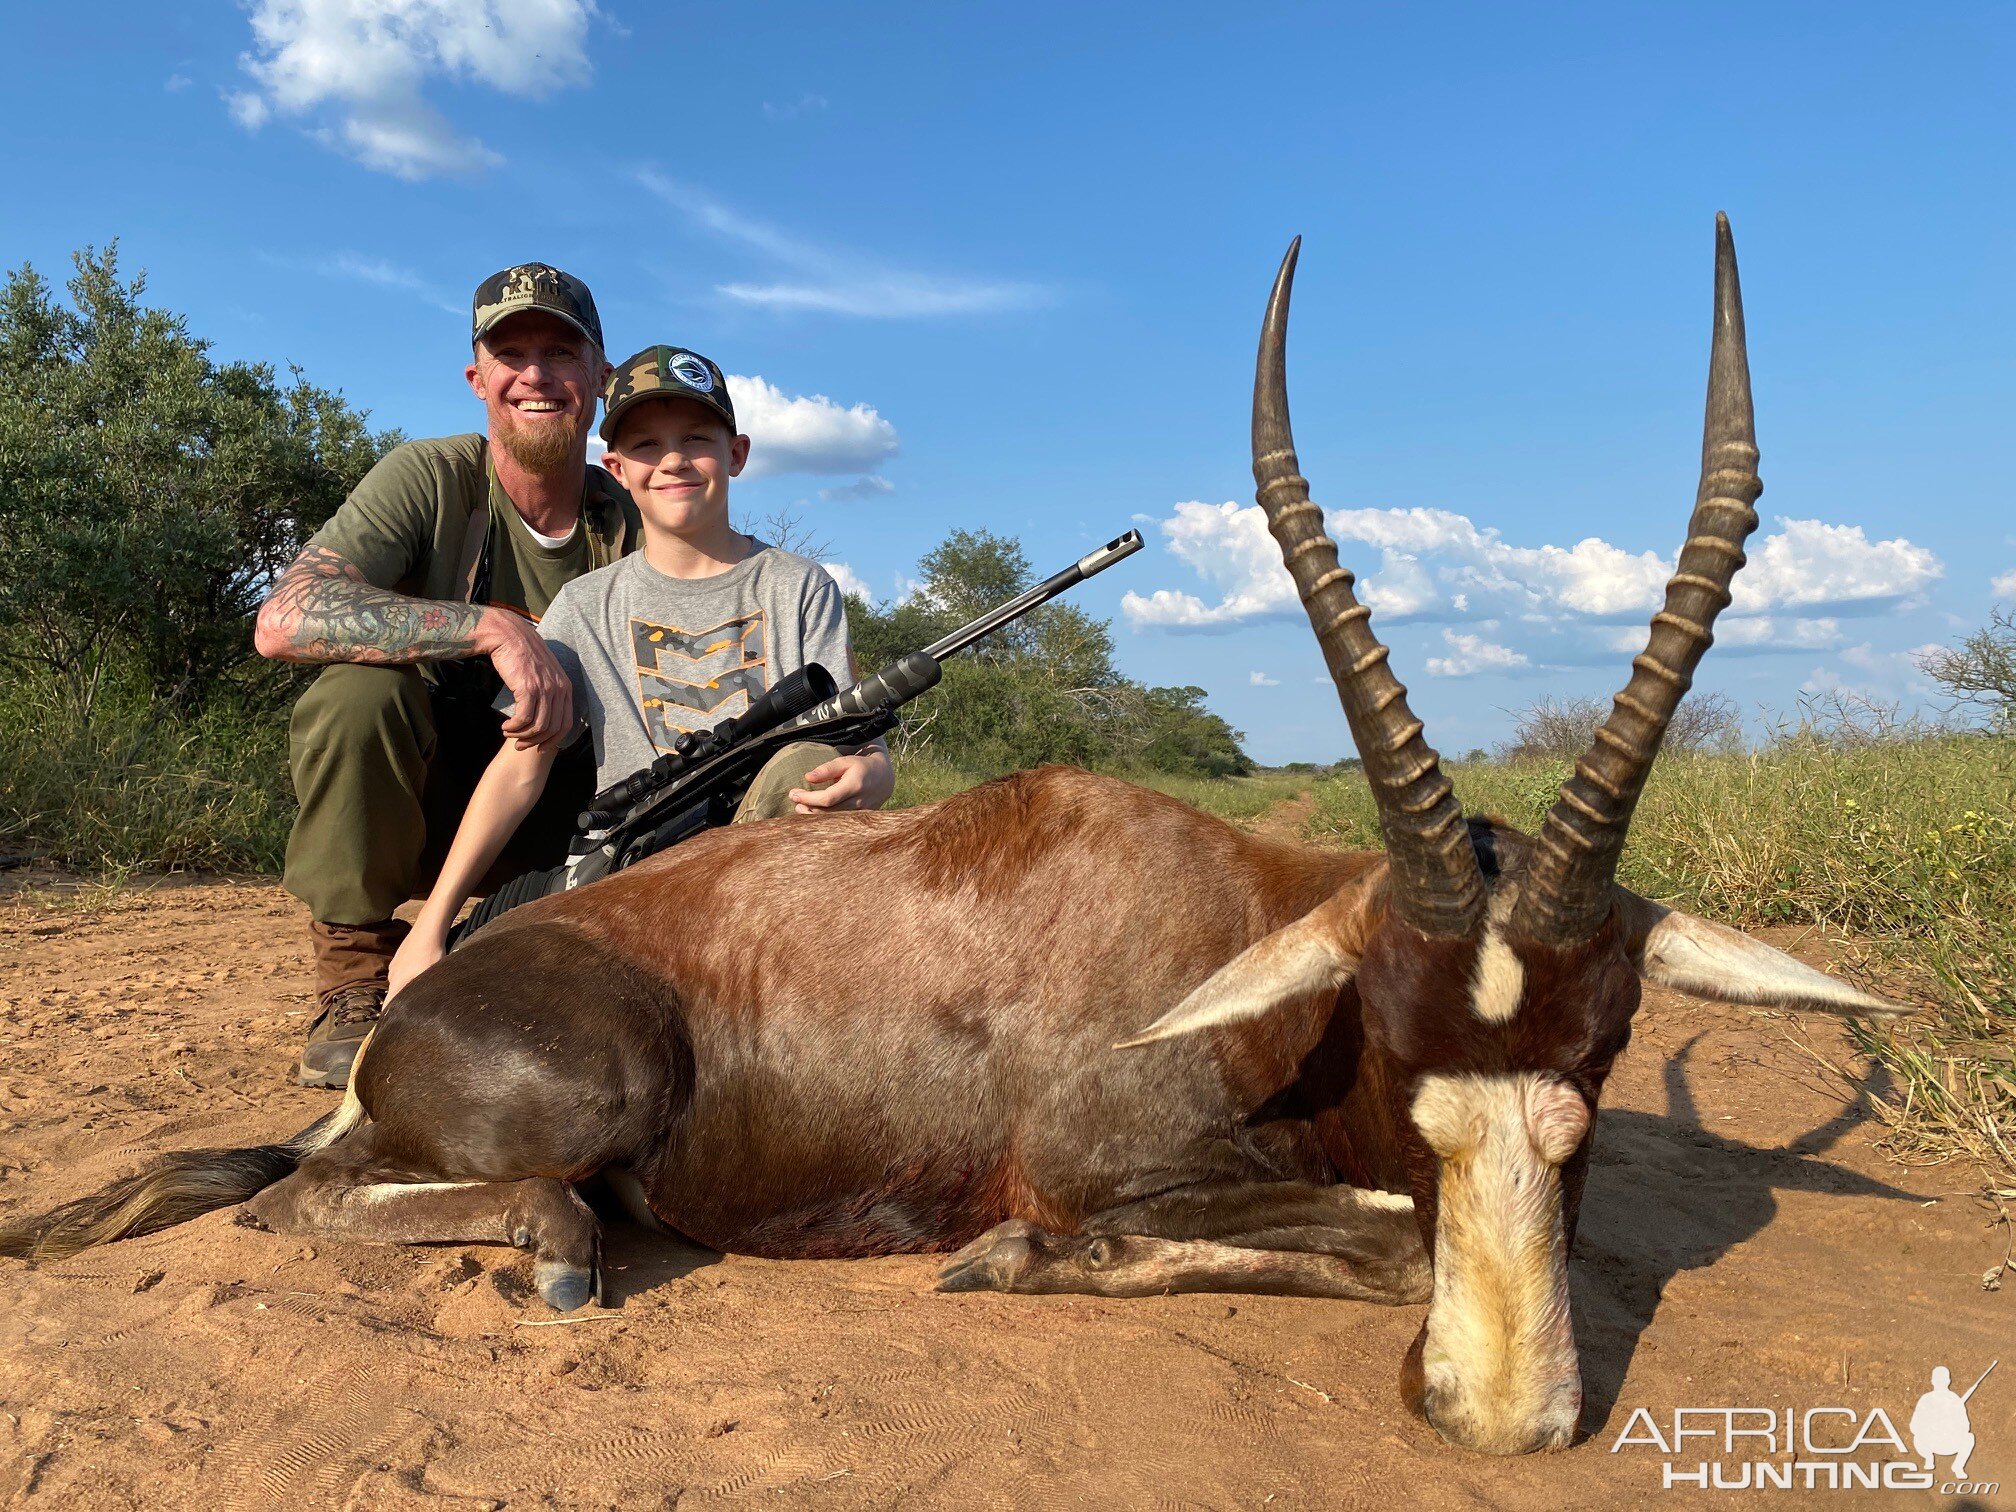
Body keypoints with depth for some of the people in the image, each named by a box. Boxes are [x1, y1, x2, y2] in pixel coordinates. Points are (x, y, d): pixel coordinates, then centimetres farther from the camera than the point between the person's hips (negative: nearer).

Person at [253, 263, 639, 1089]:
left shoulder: (633, 526, -4)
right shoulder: (428, 480, -12)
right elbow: (282, 620, -28)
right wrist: (494, 627, -37)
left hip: (556, 819, 2)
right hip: (418, 801, -2)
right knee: (360, 686, -32)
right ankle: (355, 983, -12)